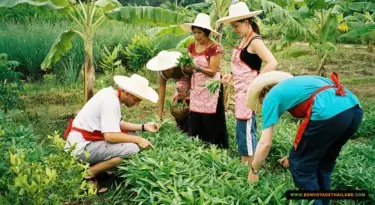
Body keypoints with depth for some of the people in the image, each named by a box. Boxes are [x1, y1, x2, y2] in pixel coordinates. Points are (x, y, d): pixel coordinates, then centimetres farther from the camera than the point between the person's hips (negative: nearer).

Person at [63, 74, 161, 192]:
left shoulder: (112, 95, 7)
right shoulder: (111, 101, -22)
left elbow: (118, 125, 14)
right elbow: (110, 136, -28)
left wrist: (143, 127, 5)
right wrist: (138, 140, -17)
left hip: (82, 142, 10)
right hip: (80, 148, -10)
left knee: (130, 136, 11)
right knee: (132, 148, -22)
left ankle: (92, 165, 9)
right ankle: (88, 174, -8)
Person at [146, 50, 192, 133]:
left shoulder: (184, 67, -35)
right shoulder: (163, 74, -20)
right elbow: (161, 97, -20)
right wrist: (159, 117, -25)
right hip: (180, 92, 4)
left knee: (190, 124, -8)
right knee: (179, 122, 6)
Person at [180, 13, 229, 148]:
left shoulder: (214, 48, -13)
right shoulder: (192, 47, 6)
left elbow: (212, 72, -16)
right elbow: (190, 68, 7)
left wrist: (196, 67, -27)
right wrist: (186, 66, -15)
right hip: (196, 88, 6)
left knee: (210, 121, -2)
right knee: (195, 120, 8)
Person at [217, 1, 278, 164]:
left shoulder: (255, 41, -15)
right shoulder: (244, 40, 12)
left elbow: (272, 63, -24)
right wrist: (232, 76, 8)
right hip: (242, 90, 9)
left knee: (245, 130, -6)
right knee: (245, 129, 15)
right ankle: (244, 165, 25)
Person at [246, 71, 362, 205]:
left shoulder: (271, 97, 13)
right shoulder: (294, 85, 33)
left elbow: (265, 143, 10)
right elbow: (308, 123, 38)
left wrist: (253, 171, 24)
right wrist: (299, 152, 45)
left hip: (329, 113, -9)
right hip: (354, 109, 9)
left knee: (301, 165, 14)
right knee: (324, 164, 28)